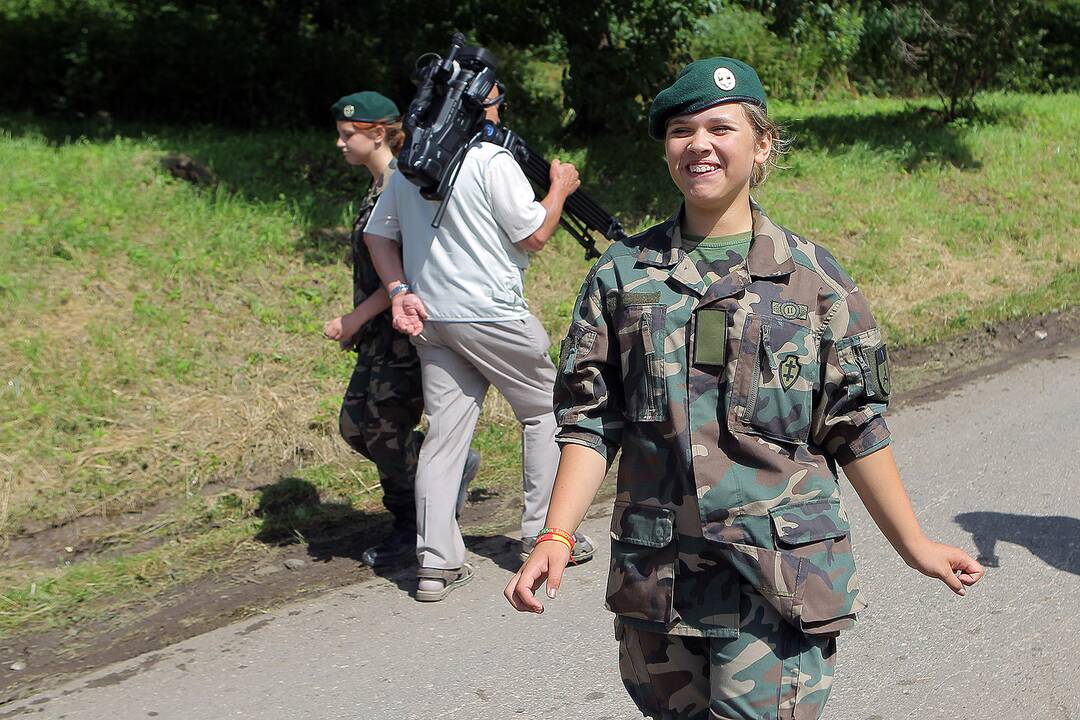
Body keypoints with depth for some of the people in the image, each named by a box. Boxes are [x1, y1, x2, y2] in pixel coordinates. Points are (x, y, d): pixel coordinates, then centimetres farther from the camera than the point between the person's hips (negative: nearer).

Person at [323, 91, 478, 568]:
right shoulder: (378, 187, 14)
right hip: (381, 333, 10)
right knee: (355, 425, 10)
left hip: (407, 331, -10)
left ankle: (410, 528, 18)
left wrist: (355, 318, -17)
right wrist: (358, 322, 14)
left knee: (385, 431, -2)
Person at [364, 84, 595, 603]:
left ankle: (437, 562, 2)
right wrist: (561, 188, 7)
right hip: (491, 316, -6)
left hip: (430, 319, 7)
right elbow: (534, 234, -8)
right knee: (543, 412, 13)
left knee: (443, 433, 6)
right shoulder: (492, 159, -11)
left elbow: (378, 233, 12)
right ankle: (542, 533, 17)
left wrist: (399, 290, 5)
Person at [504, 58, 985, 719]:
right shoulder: (623, 273, 4)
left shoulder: (813, 276, 1)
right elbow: (591, 422, 3)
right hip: (656, 576, 2)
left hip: (783, 573, -2)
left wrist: (916, 546, 6)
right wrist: (556, 537, -7)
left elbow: (856, 428, 5)